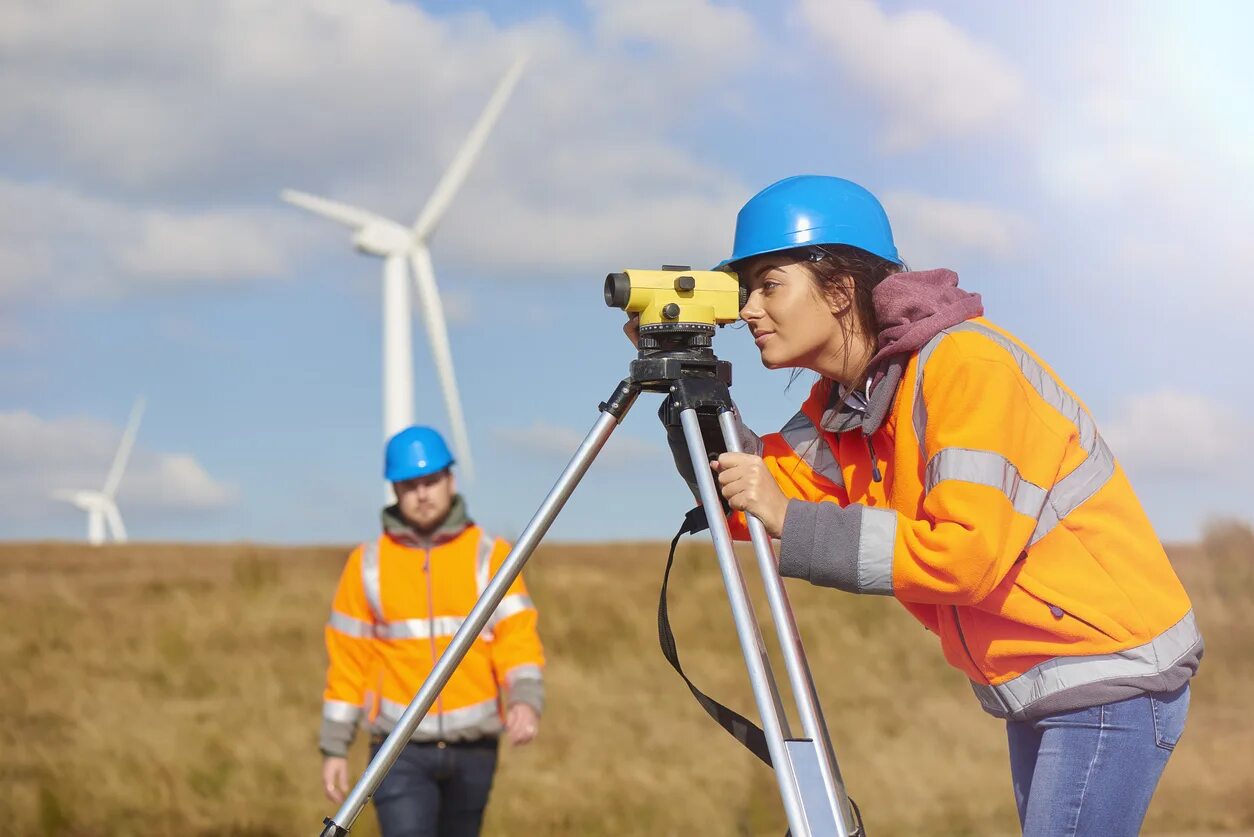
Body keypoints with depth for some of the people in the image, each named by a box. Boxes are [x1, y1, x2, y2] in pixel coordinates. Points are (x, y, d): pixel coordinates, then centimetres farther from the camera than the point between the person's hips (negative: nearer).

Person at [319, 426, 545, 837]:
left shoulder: (490, 555, 1)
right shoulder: (368, 564, 4)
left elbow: (518, 638, -8)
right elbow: (347, 660, 6)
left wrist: (526, 700, -27)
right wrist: (333, 748, 4)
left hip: (473, 747, 1)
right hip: (401, 747, -1)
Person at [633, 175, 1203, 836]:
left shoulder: (968, 366, -20)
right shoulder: (843, 399, 7)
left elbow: (970, 552, -28)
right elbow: (744, 505, 1)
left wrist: (791, 521, -26)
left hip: (1112, 676, -9)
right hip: (1034, 687, 9)